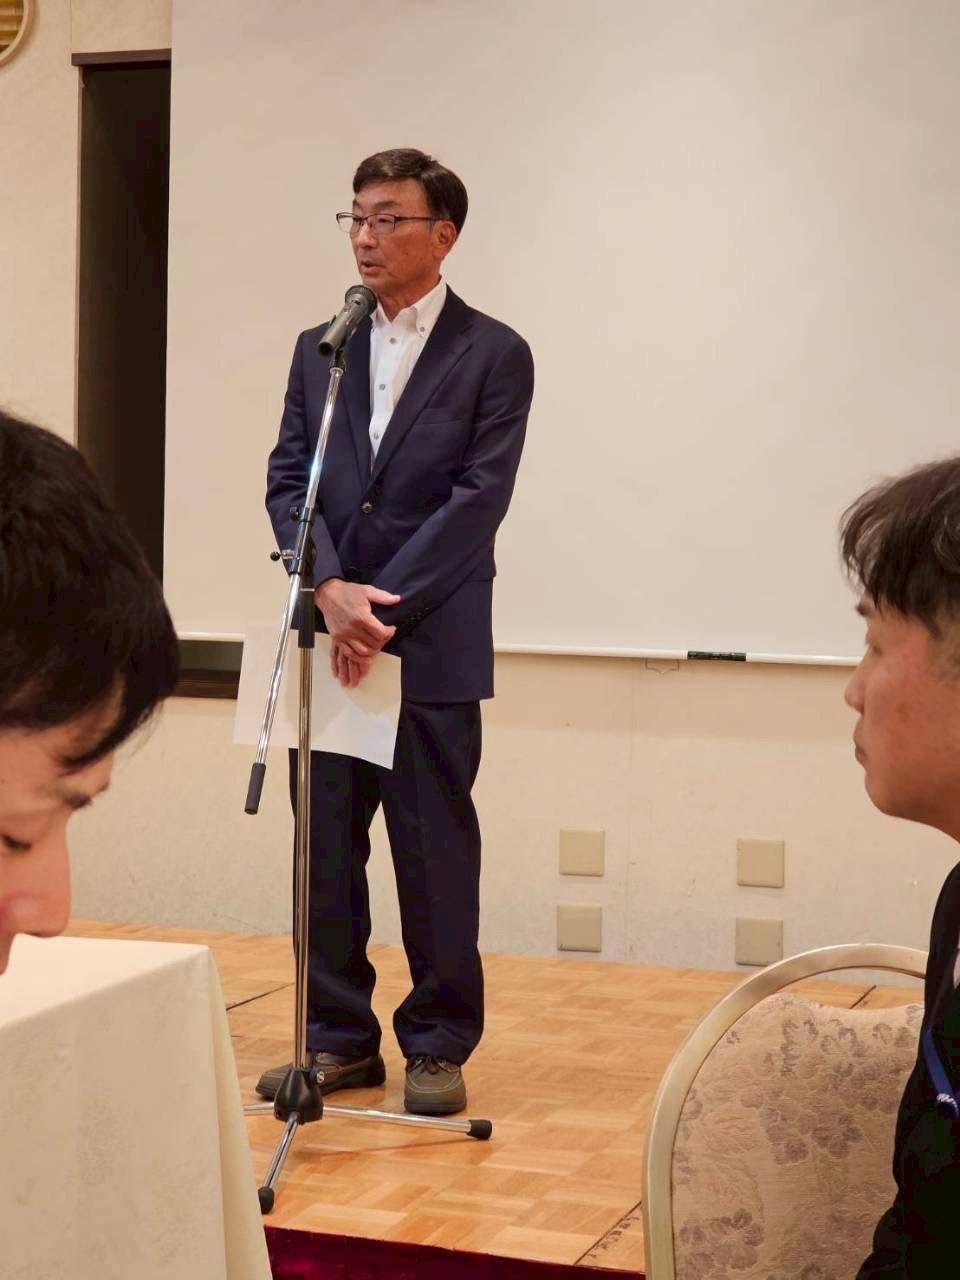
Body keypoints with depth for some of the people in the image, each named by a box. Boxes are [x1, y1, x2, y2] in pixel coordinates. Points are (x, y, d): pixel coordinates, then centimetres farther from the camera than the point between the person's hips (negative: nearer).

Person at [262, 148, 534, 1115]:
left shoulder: (493, 355, -1)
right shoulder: (319, 350, 13)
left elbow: (478, 500, -9)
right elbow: (287, 482, 6)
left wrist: (382, 607, -14)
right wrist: (332, 590, -11)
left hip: (432, 646, -4)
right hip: (330, 640, 4)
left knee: (435, 849, 1)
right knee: (325, 847, 8)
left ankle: (437, 1046, 13)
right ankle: (339, 1039, 19)